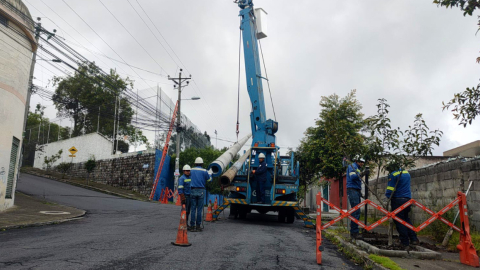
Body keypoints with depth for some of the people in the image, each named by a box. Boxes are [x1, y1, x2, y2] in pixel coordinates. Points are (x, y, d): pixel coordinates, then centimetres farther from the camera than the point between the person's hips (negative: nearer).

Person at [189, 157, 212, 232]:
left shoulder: (192, 170, 7)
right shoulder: (204, 171, -2)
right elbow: (209, 179, 10)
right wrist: (209, 174, 30)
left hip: (193, 191, 2)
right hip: (201, 191, -2)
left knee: (193, 209, 4)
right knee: (199, 209, 2)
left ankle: (192, 226, 2)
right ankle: (198, 226, 4)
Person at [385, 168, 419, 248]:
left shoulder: (393, 175, -10)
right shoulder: (407, 173, 13)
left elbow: (390, 190, -13)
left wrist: (387, 194, 7)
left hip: (397, 200, -7)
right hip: (407, 199, 7)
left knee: (399, 221, 0)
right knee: (406, 219, 21)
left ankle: (405, 243, 2)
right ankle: (413, 239, 16)